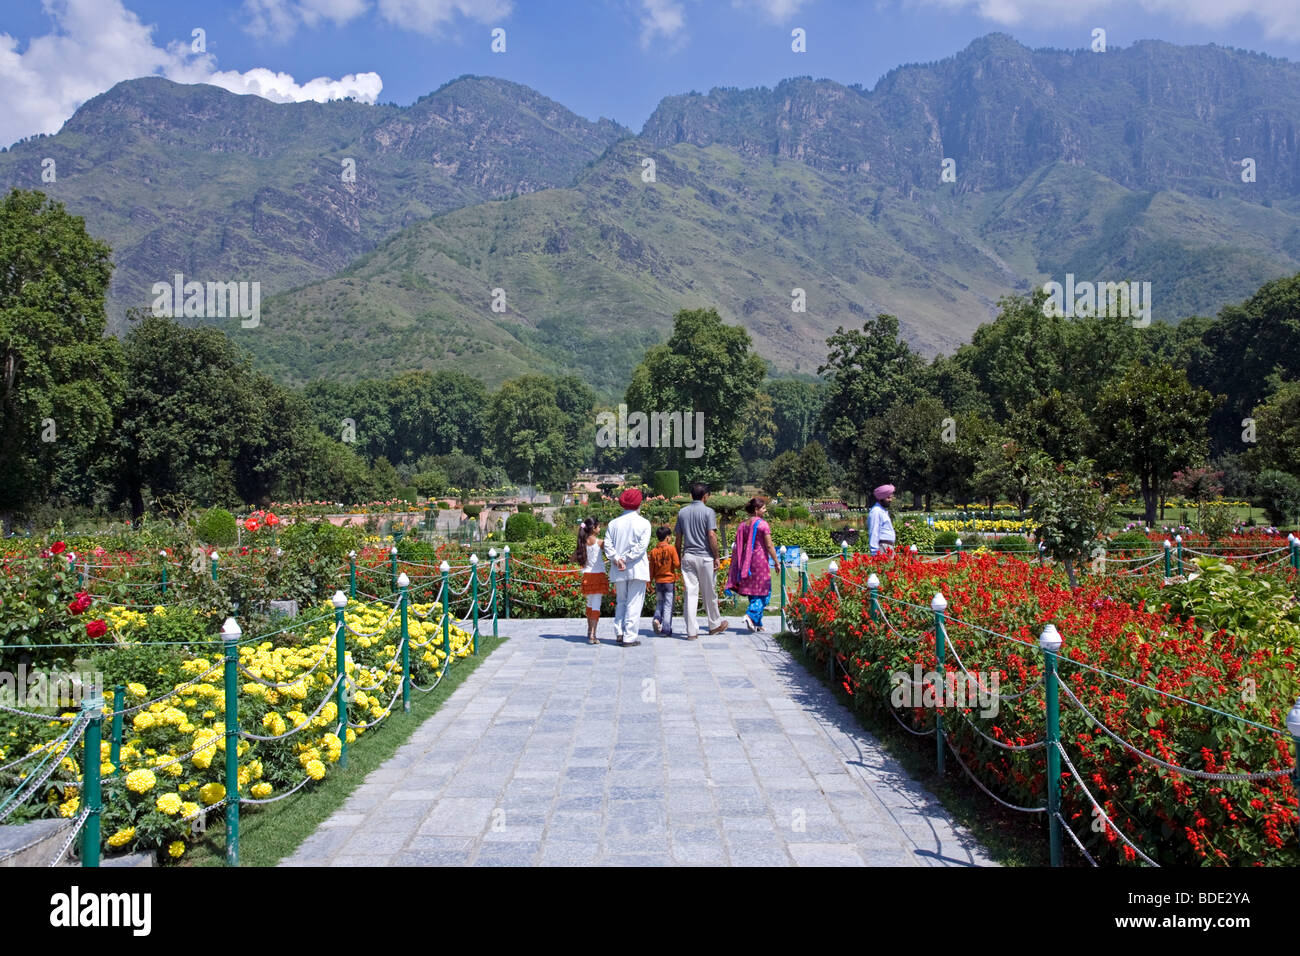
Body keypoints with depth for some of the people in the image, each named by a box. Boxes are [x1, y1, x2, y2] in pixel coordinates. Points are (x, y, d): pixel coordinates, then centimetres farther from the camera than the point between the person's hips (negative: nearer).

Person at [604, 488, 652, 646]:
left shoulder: (614, 523, 6)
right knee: (634, 603, 1)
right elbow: (642, 546, -13)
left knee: (621, 601, 17)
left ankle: (619, 633, 6)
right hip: (637, 570, -3)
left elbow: (608, 545, -3)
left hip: (618, 571, 3)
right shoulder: (643, 523, -3)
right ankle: (629, 637, 0)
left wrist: (617, 559, -10)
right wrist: (627, 559, -12)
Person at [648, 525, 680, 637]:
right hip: (669, 581, -3)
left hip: (658, 581, 3)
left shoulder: (654, 551, 1)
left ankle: (657, 618, -7)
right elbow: (677, 564, -11)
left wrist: (650, 580, 16)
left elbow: (651, 568, 5)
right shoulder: (671, 548, -9)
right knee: (668, 606, 1)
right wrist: (681, 559, 9)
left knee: (659, 603, 18)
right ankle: (666, 630, -1)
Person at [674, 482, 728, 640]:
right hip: (705, 556, -4)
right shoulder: (708, 512, -7)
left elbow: (678, 538, 9)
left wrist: (678, 557, 16)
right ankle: (714, 625, 27)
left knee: (690, 593, 2)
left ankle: (691, 631, 1)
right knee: (710, 593, 11)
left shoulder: (682, 512, 8)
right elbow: (711, 536, -13)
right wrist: (716, 557, -8)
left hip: (688, 556, 4)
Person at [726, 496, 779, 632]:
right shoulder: (762, 524, -10)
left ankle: (757, 624, 16)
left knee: (752, 593, 12)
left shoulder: (743, 524, 8)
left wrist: (736, 566, 13)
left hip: (747, 562, 6)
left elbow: (738, 546, 9)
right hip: (760, 560, -6)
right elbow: (769, 546, -12)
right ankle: (751, 615, -17)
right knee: (763, 592, 2)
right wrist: (776, 562, -3)